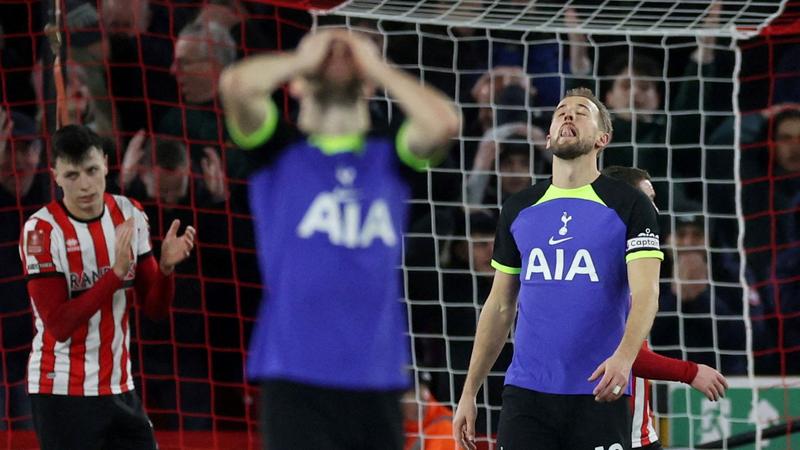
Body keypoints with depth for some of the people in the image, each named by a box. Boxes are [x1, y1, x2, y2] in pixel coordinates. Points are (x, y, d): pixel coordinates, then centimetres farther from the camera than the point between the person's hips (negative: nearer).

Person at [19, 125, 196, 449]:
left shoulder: (130, 215, 3)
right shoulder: (42, 230, -14)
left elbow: (154, 308, 6)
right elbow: (58, 325, -20)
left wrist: (166, 266, -14)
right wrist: (117, 272, -26)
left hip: (120, 387, 6)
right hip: (63, 394, -6)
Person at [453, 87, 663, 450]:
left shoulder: (630, 206, 0)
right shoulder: (518, 209, 13)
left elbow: (645, 294, -11)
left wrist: (624, 356, -30)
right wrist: (469, 392, 13)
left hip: (599, 394, -3)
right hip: (525, 393, 3)